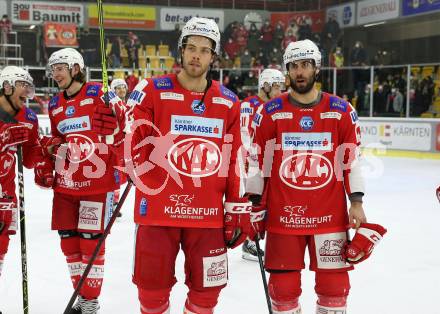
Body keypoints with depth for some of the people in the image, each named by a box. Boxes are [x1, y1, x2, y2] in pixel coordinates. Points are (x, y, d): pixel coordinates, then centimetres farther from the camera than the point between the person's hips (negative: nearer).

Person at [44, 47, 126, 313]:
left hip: (98, 181, -6)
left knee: (91, 241, -2)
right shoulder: (55, 105, 14)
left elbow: (122, 130, -6)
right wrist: (52, 146, 1)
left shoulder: (100, 94, -7)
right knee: (69, 240, 11)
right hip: (65, 182, 7)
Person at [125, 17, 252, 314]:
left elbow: (234, 160, 8)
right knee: (153, 289, 8)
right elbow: (129, 143, -4)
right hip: (157, 208, -2)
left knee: (207, 290, 10)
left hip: (208, 214, 2)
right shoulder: (152, 91, -3)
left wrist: (237, 208, 7)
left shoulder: (228, 102, 7)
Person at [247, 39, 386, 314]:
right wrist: (253, 205, 4)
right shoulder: (269, 113, 0)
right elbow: (257, 162, 4)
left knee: (335, 284, 7)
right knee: (283, 286, 5)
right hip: (283, 215, 0)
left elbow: (352, 160, 5)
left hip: (330, 216, 1)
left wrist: (356, 204, 1)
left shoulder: (342, 111, 3)